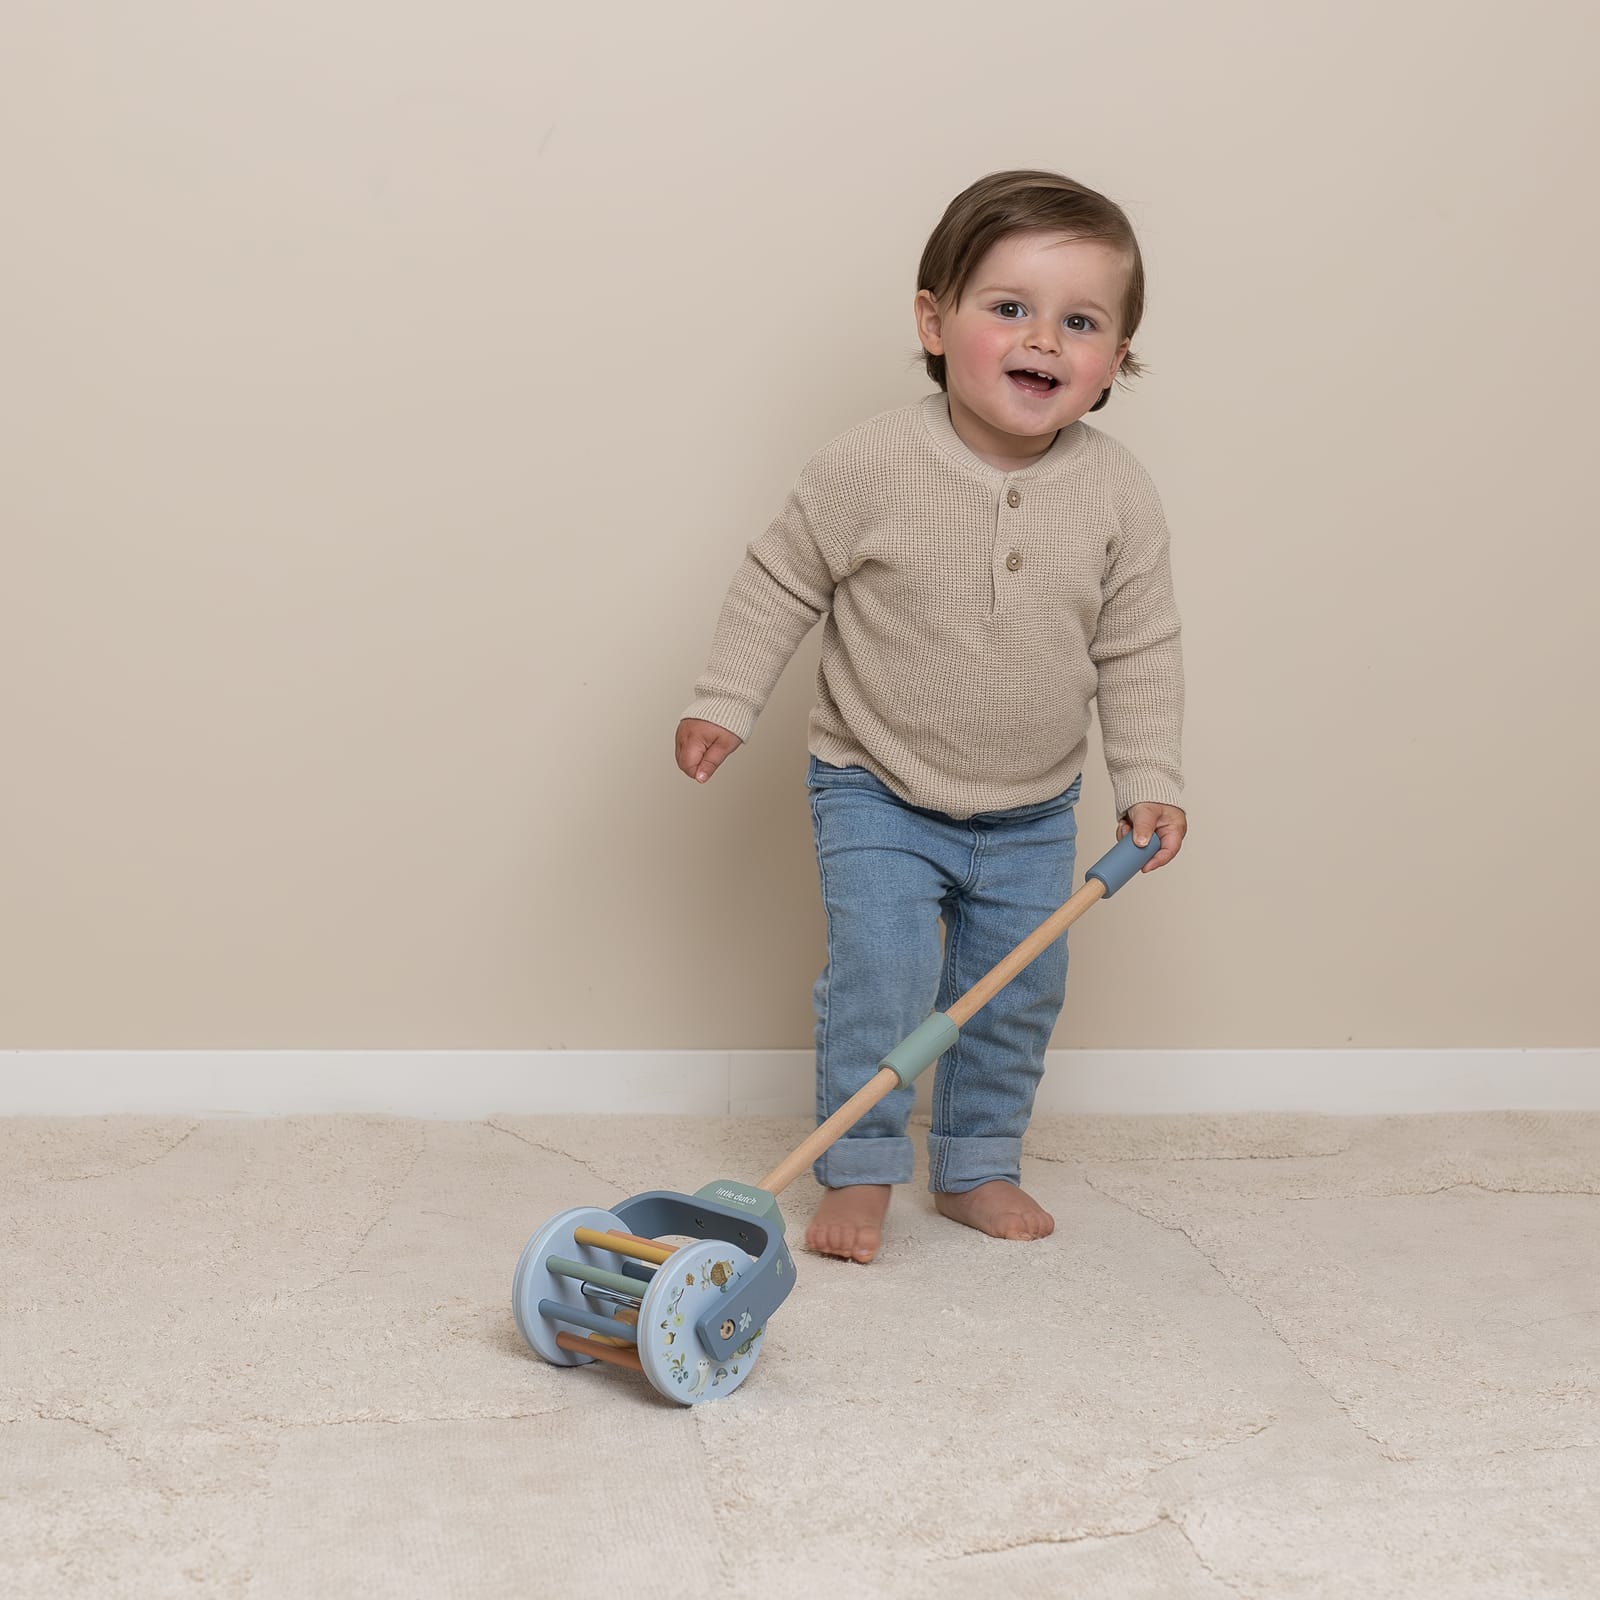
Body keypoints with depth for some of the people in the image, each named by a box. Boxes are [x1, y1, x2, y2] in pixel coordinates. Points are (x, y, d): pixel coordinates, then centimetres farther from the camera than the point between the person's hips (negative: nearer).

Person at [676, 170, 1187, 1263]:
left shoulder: (1121, 495, -11)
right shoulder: (872, 468, -20)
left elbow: (1140, 650, -1)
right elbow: (780, 583, -7)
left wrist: (1149, 780, -3)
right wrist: (724, 703, -7)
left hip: (1033, 810, 3)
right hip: (878, 792, -3)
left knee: (1018, 989, 11)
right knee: (878, 979, -10)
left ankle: (979, 1167, 30)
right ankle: (861, 1173, 10)